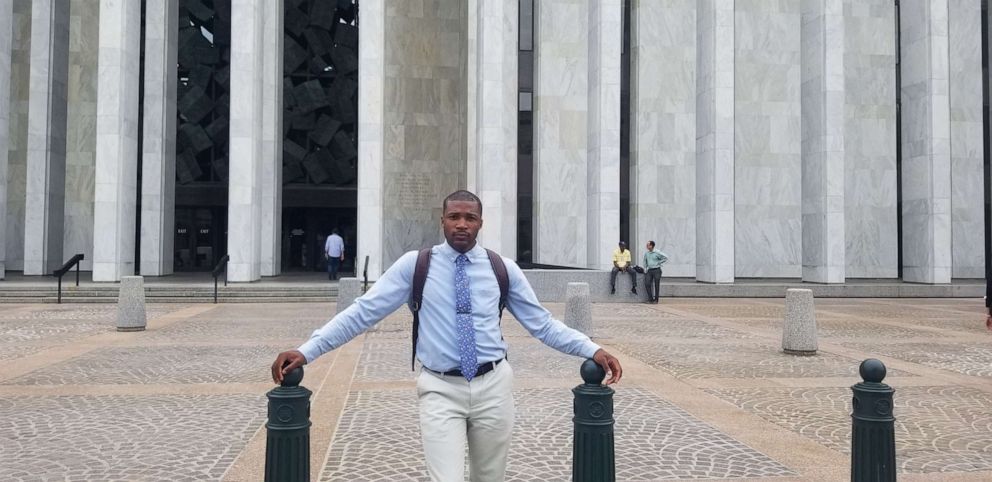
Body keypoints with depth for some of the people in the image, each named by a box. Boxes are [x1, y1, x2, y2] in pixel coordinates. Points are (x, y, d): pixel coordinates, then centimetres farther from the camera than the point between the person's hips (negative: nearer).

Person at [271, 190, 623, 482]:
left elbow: (542, 323, 7)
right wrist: (306, 351, -12)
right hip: (440, 389, -2)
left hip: (493, 386, 2)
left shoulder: (503, 269, 4)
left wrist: (593, 350, -4)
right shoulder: (414, 265, -1)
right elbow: (362, 313, -4)